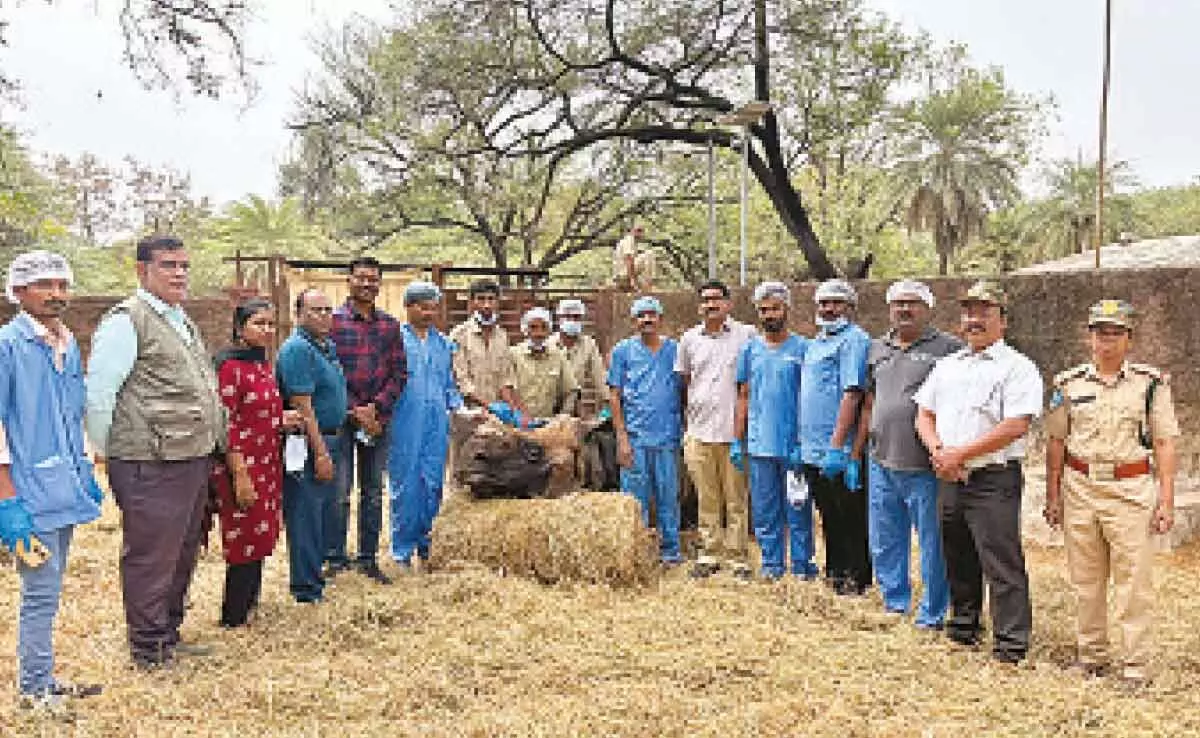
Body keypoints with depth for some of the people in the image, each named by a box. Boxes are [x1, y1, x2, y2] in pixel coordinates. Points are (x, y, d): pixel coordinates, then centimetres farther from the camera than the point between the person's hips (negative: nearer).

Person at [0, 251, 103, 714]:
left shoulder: (68, 344, 12)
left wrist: (85, 474, 19)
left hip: (65, 490, 7)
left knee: (48, 590, 16)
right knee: (41, 592, -1)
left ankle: (41, 679, 28)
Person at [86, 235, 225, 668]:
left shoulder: (183, 322, 19)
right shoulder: (127, 320, -10)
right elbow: (98, 392, -13)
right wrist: (109, 453, -8)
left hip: (194, 460, 9)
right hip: (151, 467, -9)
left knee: (182, 555, 18)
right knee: (150, 558, 2)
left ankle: (169, 636, 33)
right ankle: (149, 653, 15)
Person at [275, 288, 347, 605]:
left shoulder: (328, 346, 14)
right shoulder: (297, 349, -16)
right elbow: (302, 407, -21)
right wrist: (320, 452, -23)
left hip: (330, 439, 10)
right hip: (309, 446, -10)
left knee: (323, 515, 18)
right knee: (306, 517, -1)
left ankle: (314, 575, 31)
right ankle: (306, 591, 8)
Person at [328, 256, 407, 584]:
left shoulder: (390, 325, 9)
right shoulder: (333, 320, -2)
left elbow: (399, 373, 6)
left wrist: (376, 407, -7)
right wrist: (355, 411, -12)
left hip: (379, 419, 4)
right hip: (342, 419, -4)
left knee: (373, 492, 11)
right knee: (339, 492, 0)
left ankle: (368, 558, 21)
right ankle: (335, 558, 12)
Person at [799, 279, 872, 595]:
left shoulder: (853, 339, -11)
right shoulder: (815, 342, 17)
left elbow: (852, 394, -20)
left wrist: (836, 447, -25)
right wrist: (801, 440, 18)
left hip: (840, 452, -9)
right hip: (812, 451, 9)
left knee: (850, 521, 3)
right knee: (829, 519, 18)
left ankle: (856, 579, 13)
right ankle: (834, 572, 30)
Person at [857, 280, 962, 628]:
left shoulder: (948, 347, -3)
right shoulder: (877, 348, 15)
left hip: (925, 468, -6)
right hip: (881, 464, 6)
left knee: (933, 545, 4)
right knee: (884, 543, 15)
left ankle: (931, 616, 17)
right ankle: (894, 605, 30)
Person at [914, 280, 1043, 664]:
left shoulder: (1017, 368, -4)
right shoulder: (947, 366, 17)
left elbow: (1015, 426, -16)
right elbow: (924, 414, 15)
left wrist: (959, 454, -16)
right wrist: (938, 451, -5)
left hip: (993, 479, -6)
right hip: (948, 479, 7)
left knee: (1002, 564, -5)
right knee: (958, 561, 16)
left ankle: (1011, 647, 3)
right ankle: (962, 629, 31)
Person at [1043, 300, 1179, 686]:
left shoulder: (1151, 383, 1)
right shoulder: (1069, 383, 6)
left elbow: (1164, 444, 0)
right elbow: (1055, 442, 10)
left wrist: (1166, 499, -5)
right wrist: (1053, 495, 7)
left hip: (1131, 490, -2)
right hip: (1079, 487, 3)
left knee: (1134, 581, -1)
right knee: (1086, 580, 10)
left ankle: (1135, 665, 10)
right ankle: (1091, 654, 23)